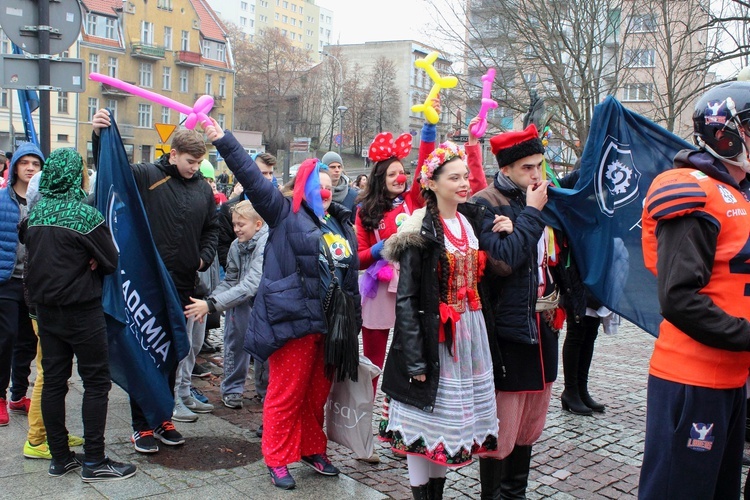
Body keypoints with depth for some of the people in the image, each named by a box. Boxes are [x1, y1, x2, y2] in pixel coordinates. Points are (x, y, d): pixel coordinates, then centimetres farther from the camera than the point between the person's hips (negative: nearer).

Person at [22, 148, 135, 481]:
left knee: (53, 380, 10)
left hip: (45, 307, 7)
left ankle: (60, 458, 19)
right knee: (97, 382, 1)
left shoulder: (36, 210, 4)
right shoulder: (84, 214, -15)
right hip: (82, 309, -7)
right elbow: (110, 261, -10)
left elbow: (28, 245, 15)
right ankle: (94, 463, 4)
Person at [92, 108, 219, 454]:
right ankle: (141, 425, 15)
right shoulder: (146, 176, -5)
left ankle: (163, 418, 29)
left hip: (182, 285, 5)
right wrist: (99, 136, -32)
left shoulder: (203, 189, 10)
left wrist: (205, 257, 5)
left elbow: (211, 228, 20)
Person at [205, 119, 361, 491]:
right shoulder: (286, 213, 0)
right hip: (294, 321, -6)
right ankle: (278, 459, 15)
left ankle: (312, 449, 32)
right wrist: (224, 142, -17)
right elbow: (253, 180, -10)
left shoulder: (341, 223, 17)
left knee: (319, 392, 15)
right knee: (286, 392, 1)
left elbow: (350, 272, 20)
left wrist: (353, 317, 19)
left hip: (331, 323, 6)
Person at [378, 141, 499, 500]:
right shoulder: (420, 231, -11)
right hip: (433, 336, -6)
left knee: (454, 416, 14)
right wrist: (414, 359, -16)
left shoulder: (472, 221, 8)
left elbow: (480, 277, 13)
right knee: (427, 420, 3)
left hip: (469, 333, 6)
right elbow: (406, 299, -13)